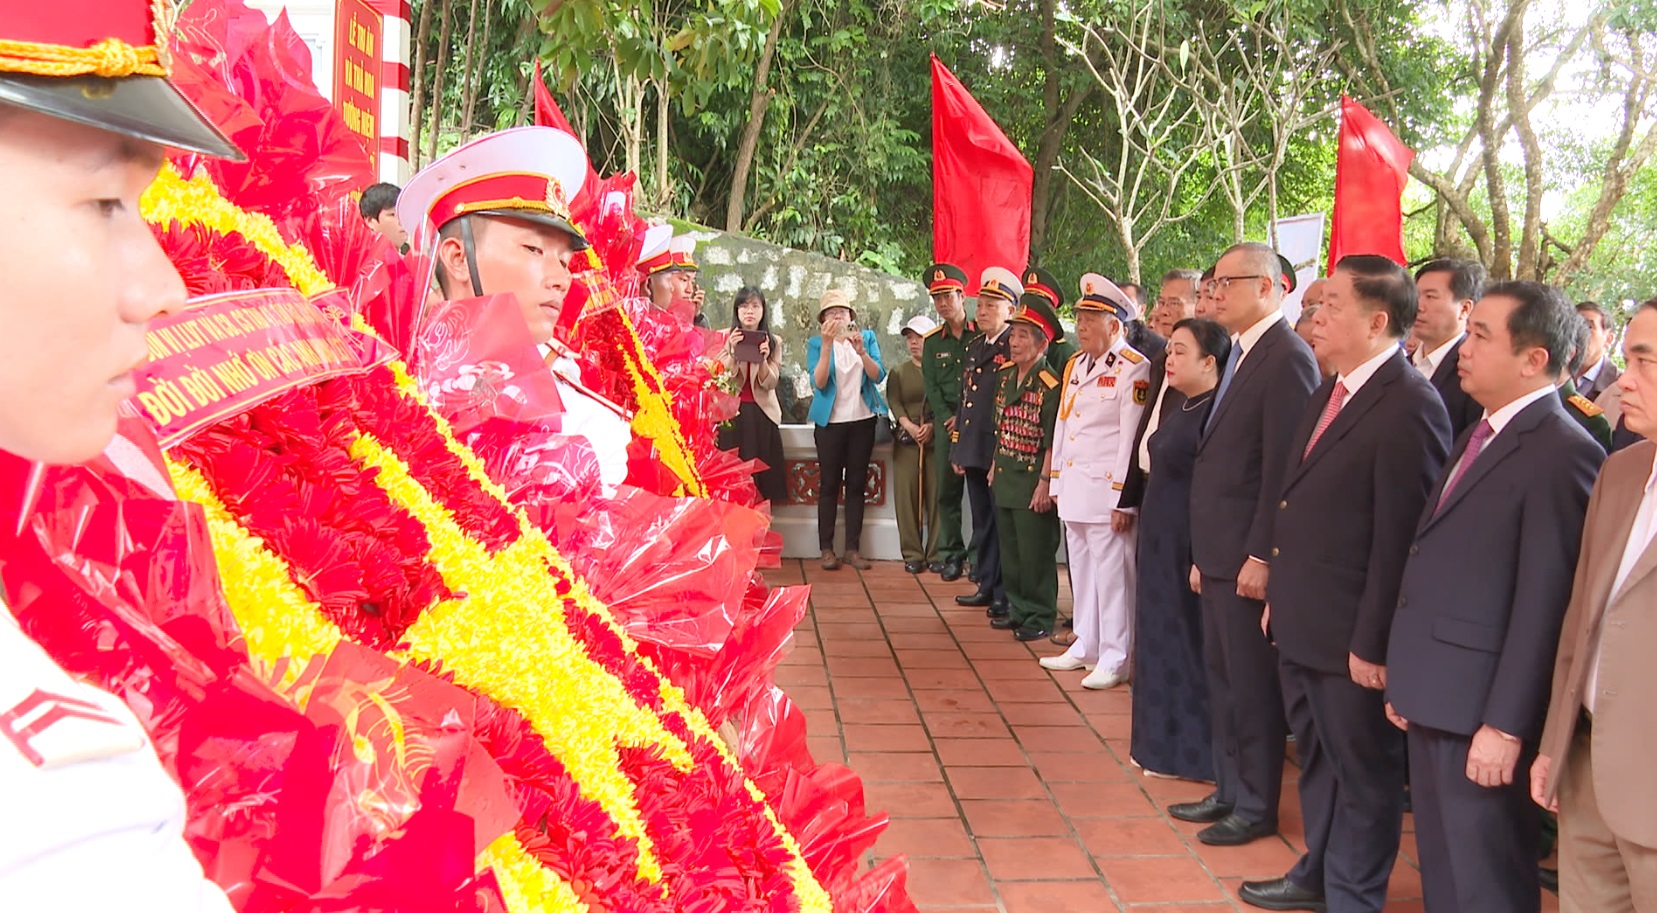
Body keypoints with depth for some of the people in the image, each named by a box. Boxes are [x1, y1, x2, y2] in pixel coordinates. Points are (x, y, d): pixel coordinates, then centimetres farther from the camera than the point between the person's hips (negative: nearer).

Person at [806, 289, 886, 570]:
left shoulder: (867, 337, 5)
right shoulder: (816, 343, 0)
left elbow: (878, 376, -6)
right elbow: (818, 382, -14)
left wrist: (861, 350, -21)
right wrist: (827, 345, -21)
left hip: (862, 420, 2)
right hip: (830, 422, -2)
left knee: (857, 484, 4)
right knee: (829, 485, 0)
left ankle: (853, 548, 8)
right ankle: (826, 549, 3)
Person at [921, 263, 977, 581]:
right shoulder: (932, 342, 12)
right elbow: (931, 386, 8)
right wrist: (948, 419, -6)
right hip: (946, 424, 3)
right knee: (946, 491, 4)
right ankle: (951, 554, 12)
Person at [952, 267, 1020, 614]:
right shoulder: (974, 347, 15)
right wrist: (958, 449, 16)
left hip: (1001, 455, -8)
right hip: (974, 452, 8)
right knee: (982, 522, 15)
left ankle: (1005, 595, 8)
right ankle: (986, 585, 24)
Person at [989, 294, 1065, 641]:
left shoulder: (1049, 386, -15)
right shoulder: (1005, 376, 8)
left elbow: (1053, 442, -16)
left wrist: (1045, 482, -17)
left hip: (1033, 482, -8)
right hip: (1005, 479, 8)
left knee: (1035, 553, 0)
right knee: (1010, 549, 16)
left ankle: (1041, 617, 11)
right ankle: (1018, 609, 28)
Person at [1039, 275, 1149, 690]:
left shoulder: (1133, 368, -10)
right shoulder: (1075, 363, 14)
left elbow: (1132, 436, -15)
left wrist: (1123, 498, -17)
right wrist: (1056, 480, 15)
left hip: (1106, 489, -8)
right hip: (1073, 485, 8)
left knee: (1111, 574, -2)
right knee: (1081, 571, 15)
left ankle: (1114, 659, 6)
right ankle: (1085, 647, 26)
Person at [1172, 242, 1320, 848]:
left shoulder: (1288, 359, -15)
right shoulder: (1242, 355, 15)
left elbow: (1283, 469, -19)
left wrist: (1261, 556, -19)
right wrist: (1204, 555, 16)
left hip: (1249, 557, -9)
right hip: (1218, 554, 9)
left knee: (1252, 684, 2)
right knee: (1223, 677, 16)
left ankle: (1257, 808, 15)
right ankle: (1230, 790, 28)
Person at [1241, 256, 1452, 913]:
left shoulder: (1409, 406, -20)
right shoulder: (1328, 394, 10)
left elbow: (1399, 538, -21)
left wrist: (1372, 642, -19)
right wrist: (1278, 596, 15)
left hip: (1350, 636, -9)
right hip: (1301, 625, 9)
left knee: (1362, 771, 8)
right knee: (1316, 756, 23)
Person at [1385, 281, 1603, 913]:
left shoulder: (1562, 453, -17)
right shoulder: (1479, 437, 14)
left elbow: (1545, 603, -20)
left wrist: (1506, 726, -20)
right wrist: (1406, 681, 16)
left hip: (1481, 714, -9)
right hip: (1434, 701, 9)